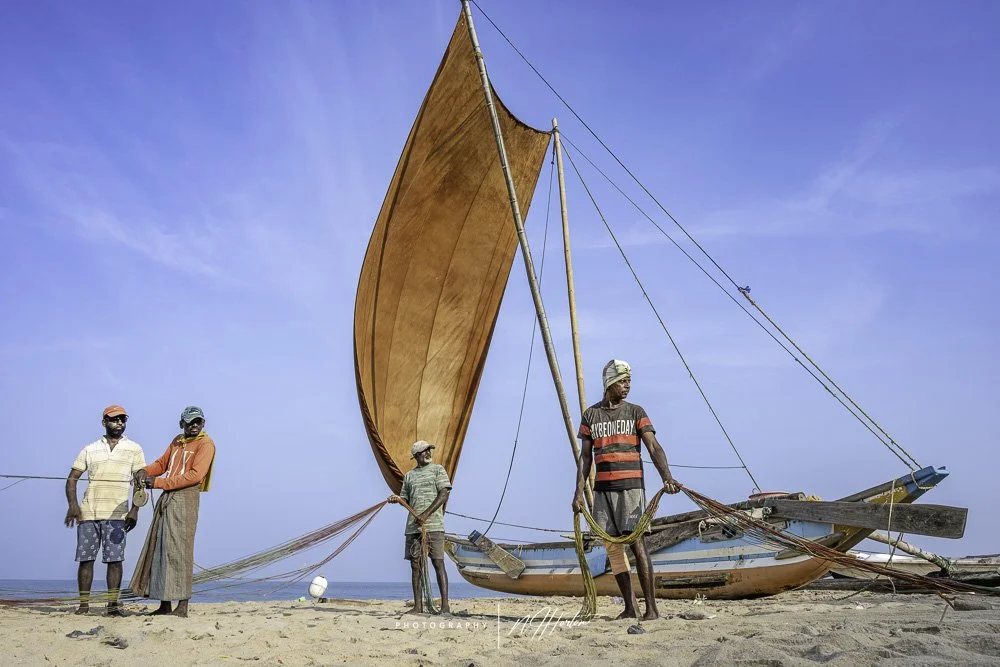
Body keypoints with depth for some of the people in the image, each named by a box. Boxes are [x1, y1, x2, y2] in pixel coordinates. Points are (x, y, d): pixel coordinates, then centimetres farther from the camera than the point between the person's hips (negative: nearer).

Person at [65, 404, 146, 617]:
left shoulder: (134, 449, 8)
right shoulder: (90, 449, 12)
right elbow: (72, 478, 11)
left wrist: (135, 509, -6)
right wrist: (72, 504, -5)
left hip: (116, 514, -2)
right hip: (88, 512, 2)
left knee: (115, 559, -4)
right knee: (86, 558, 2)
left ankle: (113, 603, 0)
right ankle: (84, 603, 9)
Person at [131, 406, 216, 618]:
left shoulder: (205, 444, -4)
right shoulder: (177, 441, 20)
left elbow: (195, 475, -15)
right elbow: (162, 463, 21)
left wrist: (159, 482, -17)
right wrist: (145, 472, -2)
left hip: (185, 499, -8)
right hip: (166, 498, 8)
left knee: (178, 550, -12)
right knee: (159, 549, 7)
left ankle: (182, 606, -10)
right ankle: (165, 604, 12)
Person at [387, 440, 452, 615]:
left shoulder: (438, 470, 6)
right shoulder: (409, 476, 18)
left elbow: (444, 495, -4)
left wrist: (426, 515, -13)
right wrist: (397, 499, -3)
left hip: (433, 525, -4)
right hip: (413, 527, 4)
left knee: (438, 563, -7)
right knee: (415, 565, 3)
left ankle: (445, 605, -7)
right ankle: (418, 606, 7)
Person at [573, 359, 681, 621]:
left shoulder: (635, 412, 4)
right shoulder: (590, 415, 10)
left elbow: (654, 447, -6)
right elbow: (585, 456, 10)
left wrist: (666, 477, -23)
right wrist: (579, 492, 3)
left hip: (631, 486, -3)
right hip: (603, 489, 3)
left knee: (637, 544, -10)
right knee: (613, 547, 3)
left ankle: (651, 607, -7)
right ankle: (629, 607, 10)